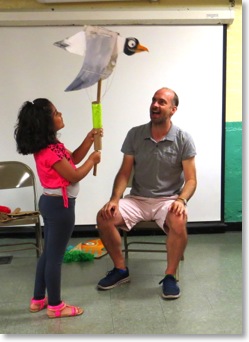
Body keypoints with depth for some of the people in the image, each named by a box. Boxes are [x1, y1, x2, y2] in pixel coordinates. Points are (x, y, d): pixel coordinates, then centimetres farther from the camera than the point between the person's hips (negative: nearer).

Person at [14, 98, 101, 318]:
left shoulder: (50, 144, 7)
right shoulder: (50, 151, -24)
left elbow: (73, 159, 14)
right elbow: (75, 175, -18)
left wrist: (89, 139, 3)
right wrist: (93, 160, -3)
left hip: (51, 202, 10)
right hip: (60, 205, -10)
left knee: (48, 253, 19)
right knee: (55, 256, 2)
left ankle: (38, 300, 30)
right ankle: (55, 306, 16)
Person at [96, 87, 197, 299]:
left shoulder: (183, 139, -7)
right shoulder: (135, 134, -1)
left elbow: (191, 179, -6)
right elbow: (124, 173, 1)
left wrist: (181, 199, -27)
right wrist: (115, 198, -16)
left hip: (168, 199, -2)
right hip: (137, 199, 3)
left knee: (179, 222, -36)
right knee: (104, 217, -20)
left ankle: (170, 276, -12)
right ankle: (121, 269, 2)